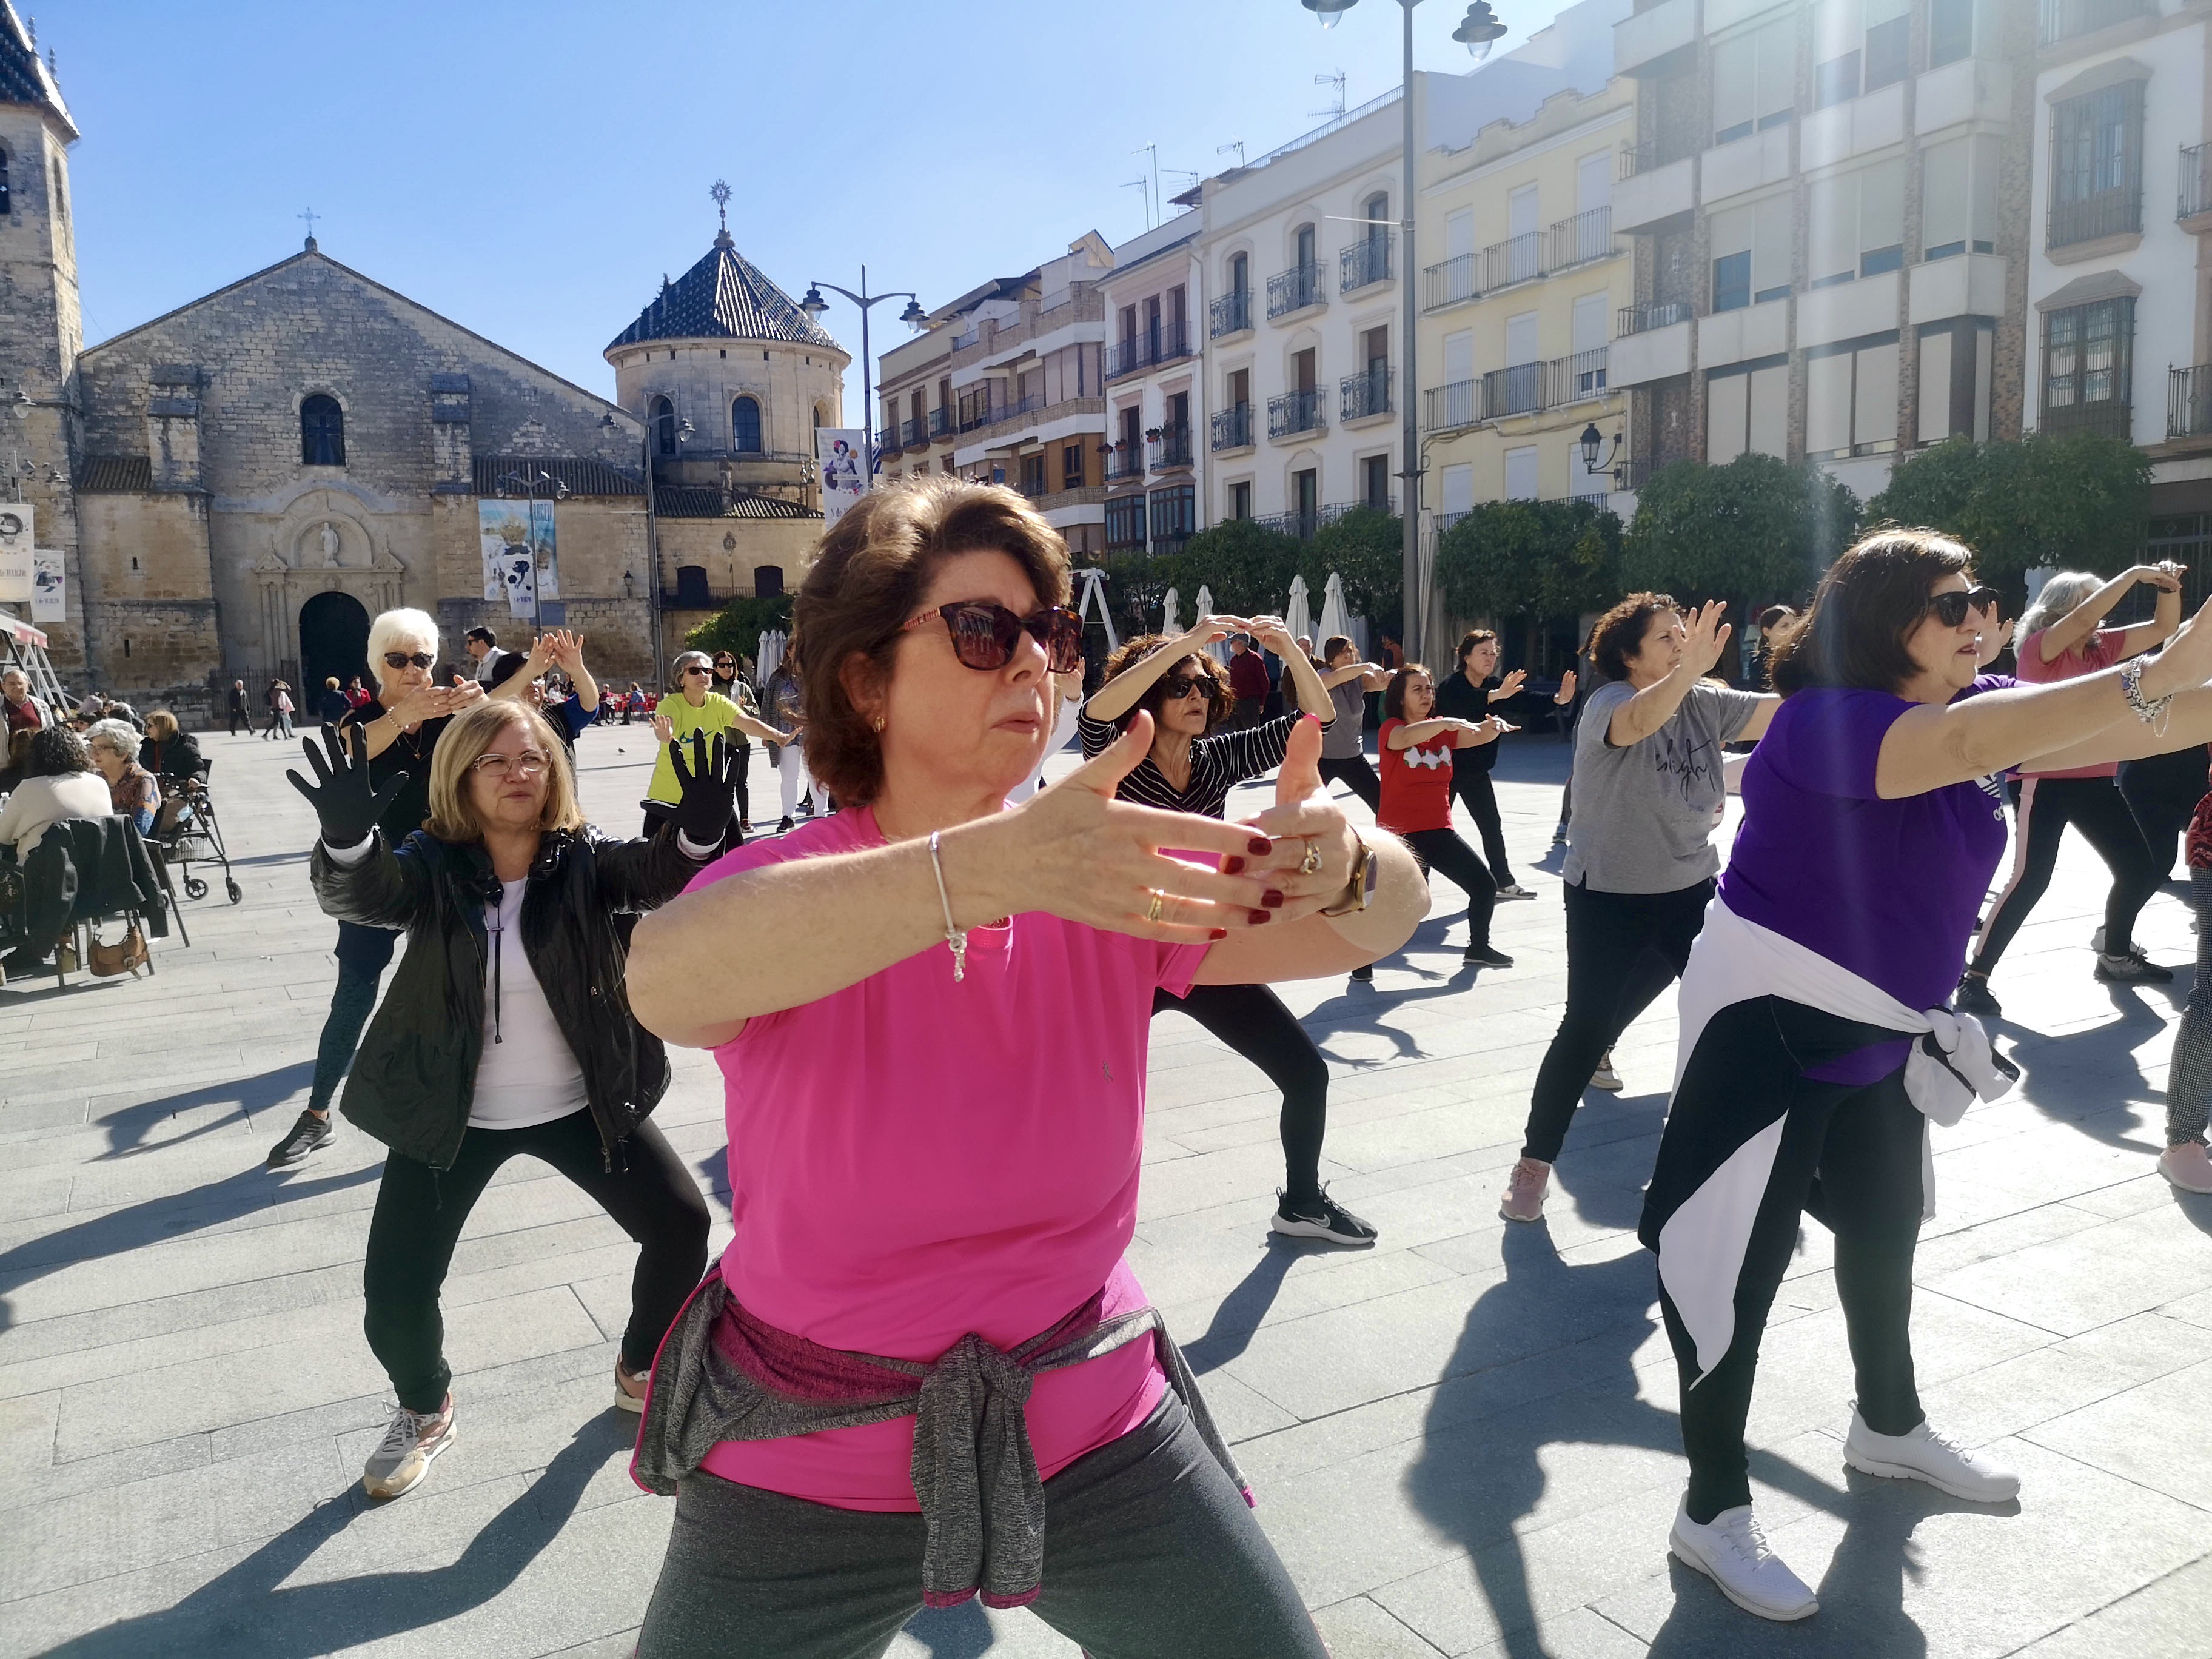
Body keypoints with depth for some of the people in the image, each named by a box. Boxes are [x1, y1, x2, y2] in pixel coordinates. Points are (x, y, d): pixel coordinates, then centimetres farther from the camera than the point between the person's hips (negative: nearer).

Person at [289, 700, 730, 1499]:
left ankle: (641, 1372, 28)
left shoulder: (583, 859, -11)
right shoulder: (432, 866, -12)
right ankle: (424, 1411, 32)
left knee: (682, 1225, -1)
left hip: (580, 1103, 1)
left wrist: (698, 834, -52)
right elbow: (358, 894, -32)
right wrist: (346, 835, -55)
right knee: (394, 1291, -2)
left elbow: (657, 875, -29)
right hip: (450, 1115, -1)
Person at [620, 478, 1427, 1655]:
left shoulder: (1113, 881, -9)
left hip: (1094, 1443, 2)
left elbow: (1384, 916, -17)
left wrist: (1336, 863, -41)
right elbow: (668, 977, -39)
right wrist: (991, 863, -54)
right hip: (803, 1482, -1)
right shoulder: (778, 892, -16)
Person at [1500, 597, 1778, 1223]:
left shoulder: (1705, 703, 0)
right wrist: (1691, 670, -57)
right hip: (1609, 894, -6)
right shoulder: (1608, 702, -17)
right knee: (1585, 1026, -10)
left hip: (1689, 888, 6)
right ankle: (1535, 1160, 4)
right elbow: (1640, 721, -40)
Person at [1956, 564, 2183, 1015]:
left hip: (2095, 782, 8)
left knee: (2141, 869, 12)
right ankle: (1975, 975, -12)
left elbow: (2163, 628, 11)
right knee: (2031, 877, -16)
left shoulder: (2103, 647, 11)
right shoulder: (2038, 648, -7)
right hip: (2045, 782, -7)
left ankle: (2116, 955, 33)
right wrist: (2134, 575, -22)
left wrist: (2169, 588, -6)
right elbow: (2081, 619, -24)